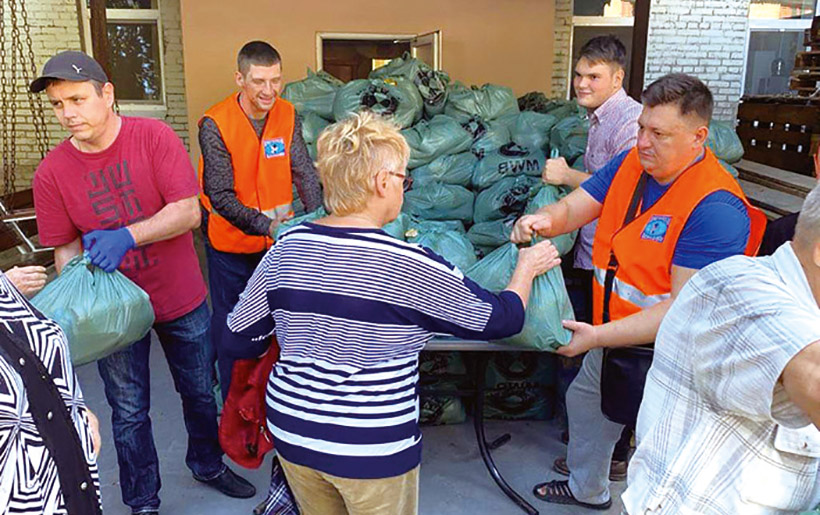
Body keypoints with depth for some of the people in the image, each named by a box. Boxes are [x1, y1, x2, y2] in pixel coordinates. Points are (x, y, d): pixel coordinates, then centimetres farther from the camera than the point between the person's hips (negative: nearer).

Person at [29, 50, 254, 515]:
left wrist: (127, 236, -31)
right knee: (129, 412, 12)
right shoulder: (52, 173, -8)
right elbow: (66, 249, -2)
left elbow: (188, 212, -19)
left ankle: (208, 465, 45)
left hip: (182, 301, 0)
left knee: (200, 392, 18)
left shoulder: (155, 137, -14)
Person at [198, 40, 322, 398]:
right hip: (231, 240, -4)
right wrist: (266, 225, -36)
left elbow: (305, 173, -7)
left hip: (277, 238, 4)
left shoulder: (287, 115, -5)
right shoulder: (215, 124, -19)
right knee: (231, 326, 10)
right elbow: (221, 196, -23)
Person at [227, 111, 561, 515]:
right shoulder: (411, 266, -20)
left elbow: (240, 330, 5)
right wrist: (526, 267, 11)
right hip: (372, 449, -4)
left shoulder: (287, 248, -7)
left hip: (292, 431, 5)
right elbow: (502, 319, -8)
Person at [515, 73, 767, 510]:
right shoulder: (632, 163, -5)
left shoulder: (716, 209, -28)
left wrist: (597, 336, -33)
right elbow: (574, 207, -2)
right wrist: (544, 220, -27)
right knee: (585, 403, 28)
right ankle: (586, 489, 56)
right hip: (611, 335, 9)